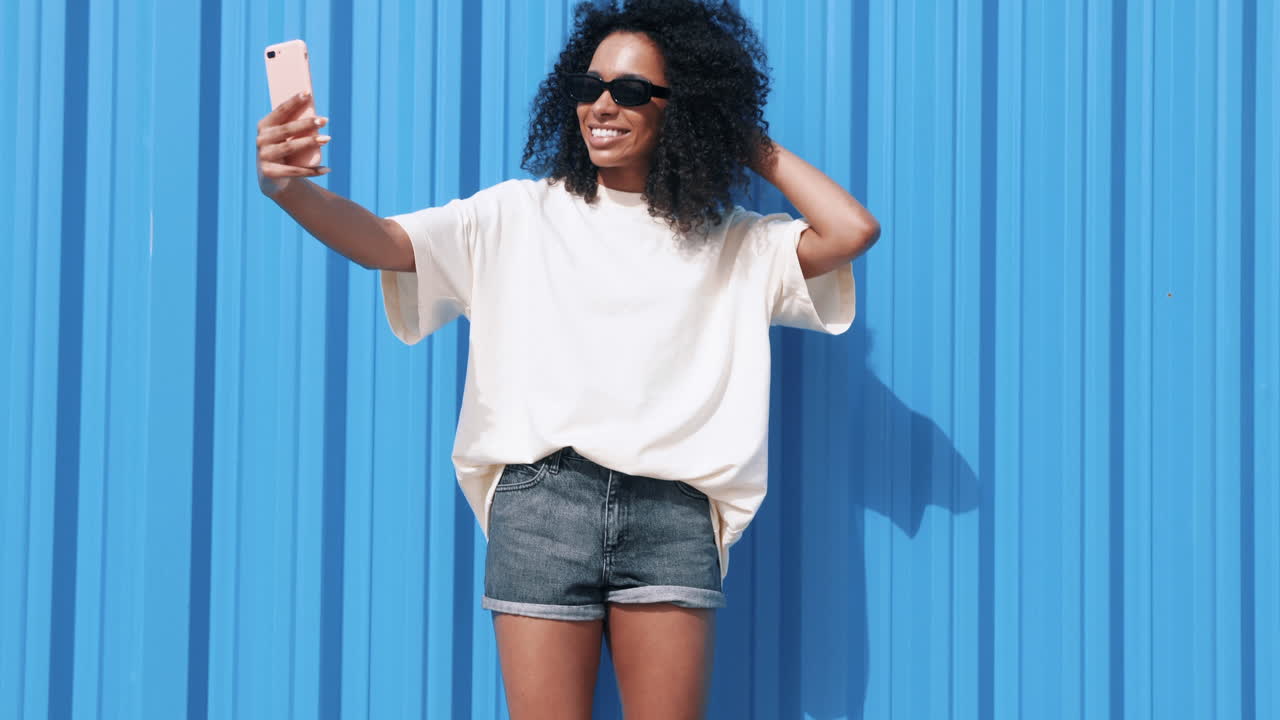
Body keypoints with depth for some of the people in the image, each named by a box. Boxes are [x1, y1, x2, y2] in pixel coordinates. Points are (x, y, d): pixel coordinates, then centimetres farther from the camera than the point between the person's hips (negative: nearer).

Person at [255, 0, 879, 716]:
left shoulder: (729, 242, 13)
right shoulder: (521, 215, 11)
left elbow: (852, 232, 0)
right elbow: (385, 242, 0)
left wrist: (755, 147, 10)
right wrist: (293, 189, -19)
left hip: (671, 509, 1)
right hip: (542, 500, 0)